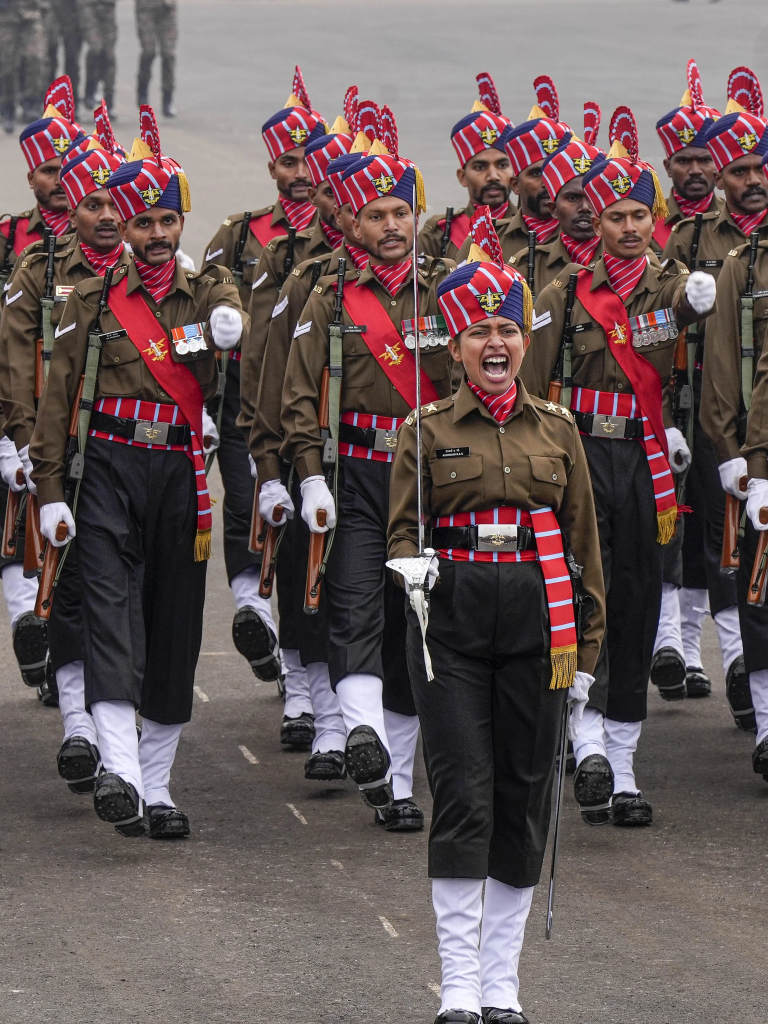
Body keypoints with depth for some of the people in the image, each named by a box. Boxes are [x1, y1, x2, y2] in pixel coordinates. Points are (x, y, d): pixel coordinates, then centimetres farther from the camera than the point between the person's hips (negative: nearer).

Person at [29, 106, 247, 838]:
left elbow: (231, 322, -12)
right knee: (112, 613, -18)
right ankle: (119, 772, -31)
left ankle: (156, 787, 14)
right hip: (110, 469, -2)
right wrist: (50, 490, -1)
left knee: (175, 627, 5)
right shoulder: (94, 303, 7)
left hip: (181, 476, 3)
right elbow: (58, 399, 6)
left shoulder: (206, 291, 11)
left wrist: (222, 324, -36)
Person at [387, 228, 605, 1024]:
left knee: (524, 797, 4)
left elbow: (582, 542, 12)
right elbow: (403, 529, 4)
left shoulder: (557, 430, 10)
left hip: (536, 626, 2)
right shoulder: (428, 430, 4)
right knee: (462, 795, -9)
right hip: (452, 625, -2)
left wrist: (585, 652, 9)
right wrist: (411, 568, -19)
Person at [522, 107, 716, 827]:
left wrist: (699, 297, -42)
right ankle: (590, 746, -22)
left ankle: (622, 769, 13)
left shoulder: (668, 283, 6)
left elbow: (687, 304, -19)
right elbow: (530, 384, 5)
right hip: (581, 452, -2)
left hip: (648, 462, 2)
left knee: (637, 606, 6)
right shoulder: (566, 294, 3)